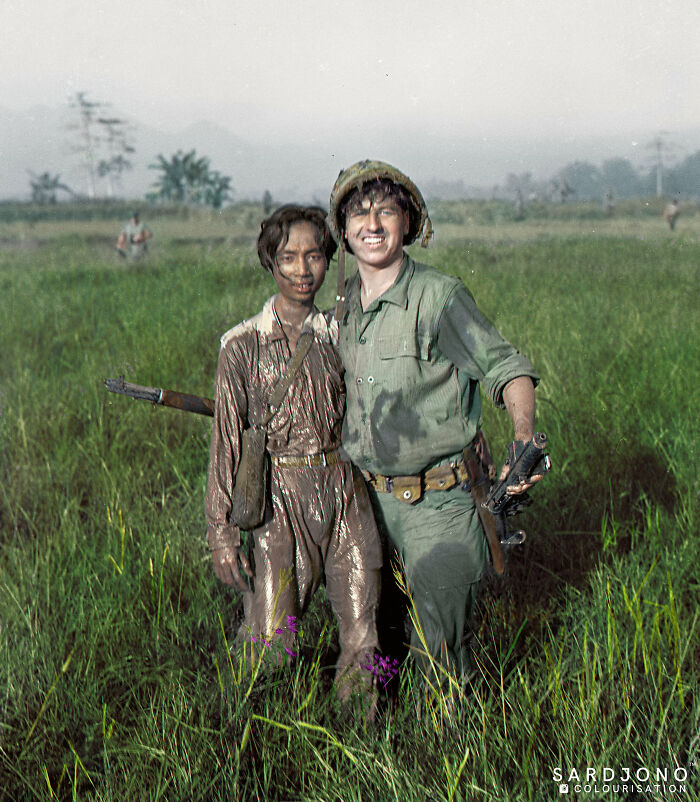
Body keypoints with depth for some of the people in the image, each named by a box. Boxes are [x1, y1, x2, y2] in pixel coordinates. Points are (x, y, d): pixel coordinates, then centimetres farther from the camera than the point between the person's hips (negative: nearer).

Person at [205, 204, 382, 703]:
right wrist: (222, 533, -4)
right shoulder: (243, 346, -1)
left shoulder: (339, 338, 9)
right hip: (281, 499, -3)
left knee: (362, 641, 3)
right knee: (268, 648, -3)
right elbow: (227, 439, -1)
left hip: (345, 492, 3)